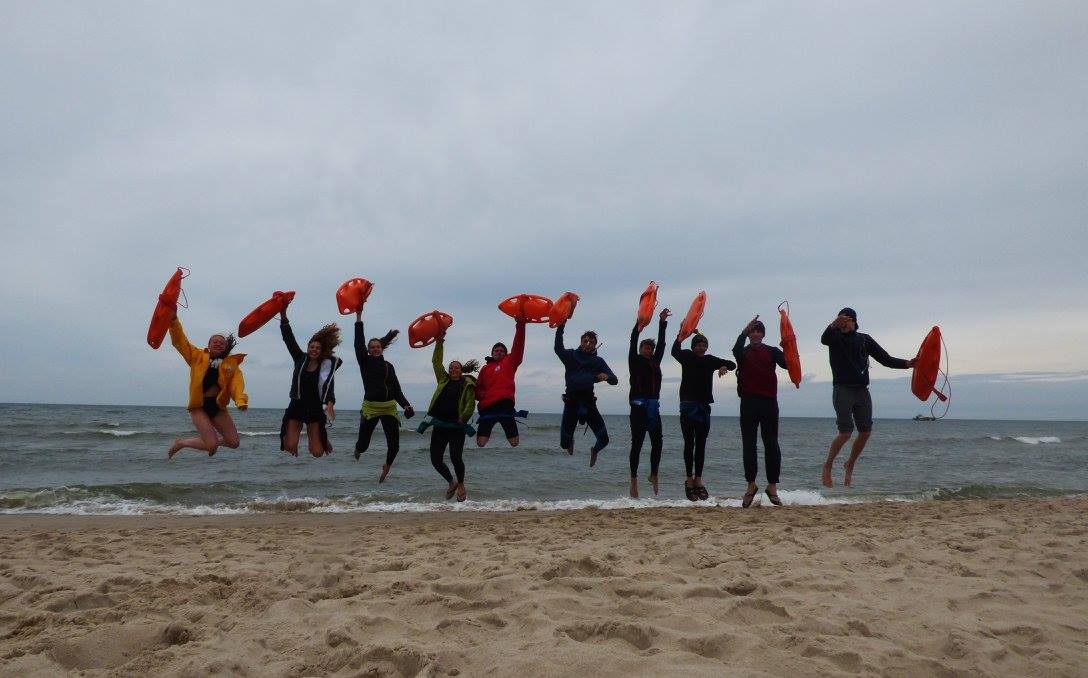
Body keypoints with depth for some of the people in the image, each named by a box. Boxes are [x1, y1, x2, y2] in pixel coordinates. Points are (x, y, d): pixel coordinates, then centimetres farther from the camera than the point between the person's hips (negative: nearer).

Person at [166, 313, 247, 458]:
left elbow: (237, 385, -11)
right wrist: (174, 320, -14)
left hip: (218, 406, 3)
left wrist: (241, 401, -30)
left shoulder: (232, 364, 4)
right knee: (212, 446, -15)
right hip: (199, 406, -3)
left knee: (233, 443, 1)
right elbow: (179, 341, -1)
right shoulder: (197, 357, 4)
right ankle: (181, 443, 14)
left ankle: (213, 440, 35)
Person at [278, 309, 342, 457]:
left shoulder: (326, 366, -5)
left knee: (317, 453, -5)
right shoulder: (301, 359, 2)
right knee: (290, 446, -13)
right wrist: (283, 316, -16)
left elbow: (328, 385, -19)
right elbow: (289, 339, -5)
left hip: (315, 410, -2)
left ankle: (324, 441, 31)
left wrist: (330, 403, -38)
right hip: (296, 407, 2)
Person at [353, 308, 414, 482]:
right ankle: (358, 449, 38)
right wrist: (359, 319, -14)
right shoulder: (365, 362, 3)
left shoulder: (389, 366, 11)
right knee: (363, 445, -2)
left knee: (394, 446, 2)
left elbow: (396, 389, 9)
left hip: (390, 407, 3)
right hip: (370, 407, -2)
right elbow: (358, 344, -10)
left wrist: (406, 405, -4)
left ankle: (387, 465, 35)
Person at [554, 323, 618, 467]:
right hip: (571, 402, -1)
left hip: (588, 401, 1)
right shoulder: (571, 355, 8)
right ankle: (570, 442, 40)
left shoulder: (598, 361, 11)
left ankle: (595, 450, 31)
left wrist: (607, 377, -20)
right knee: (564, 444, -1)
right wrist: (561, 327, -26)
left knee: (604, 439, -7)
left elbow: (615, 380, 5)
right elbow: (558, 349, -14)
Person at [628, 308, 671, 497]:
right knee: (637, 444, -3)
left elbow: (661, 343, 14)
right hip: (638, 407, -5)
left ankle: (653, 475, 23)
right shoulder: (635, 361, 2)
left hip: (653, 407, 5)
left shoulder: (655, 362, 16)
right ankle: (634, 481, 1)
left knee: (657, 443, 5)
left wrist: (662, 322, 10)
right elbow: (633, 341, -8)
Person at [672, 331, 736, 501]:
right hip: (688, 406, -3)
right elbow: (675, 351, -17)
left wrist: (724, 367, -10)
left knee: (701, 445, 6)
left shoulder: (710, 360, 10)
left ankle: (698, 480, 11)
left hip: (704, 407, 3)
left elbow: (732, 364, 11)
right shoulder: (687, 356, 2)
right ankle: (689, 478, 2)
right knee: (689, 444, -1)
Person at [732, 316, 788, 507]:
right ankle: (751, 485, 11)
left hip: (769, 401, 0)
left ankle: (772, 486, 7)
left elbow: (786, 362, -8)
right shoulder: (743, 352, 10)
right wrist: (744, 331, -28)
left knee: (771, 444, 0)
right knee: (749, 444, 3)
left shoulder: (772, 351, 10)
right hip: (749, 402, 0)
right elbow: (736, 350, -16)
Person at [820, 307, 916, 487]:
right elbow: (824, 339, -25)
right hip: (842, 390, -5)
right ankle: (827, 466, 6)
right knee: (845, 432, -12)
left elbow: (886, 359, 9)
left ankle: (849, 465, 26)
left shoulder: (864, 339, 12)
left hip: (862, 390, 5)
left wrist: (907, 363, -7)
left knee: (866, 432, 6)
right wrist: (833, 325, -46)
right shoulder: (835, 336, 0)